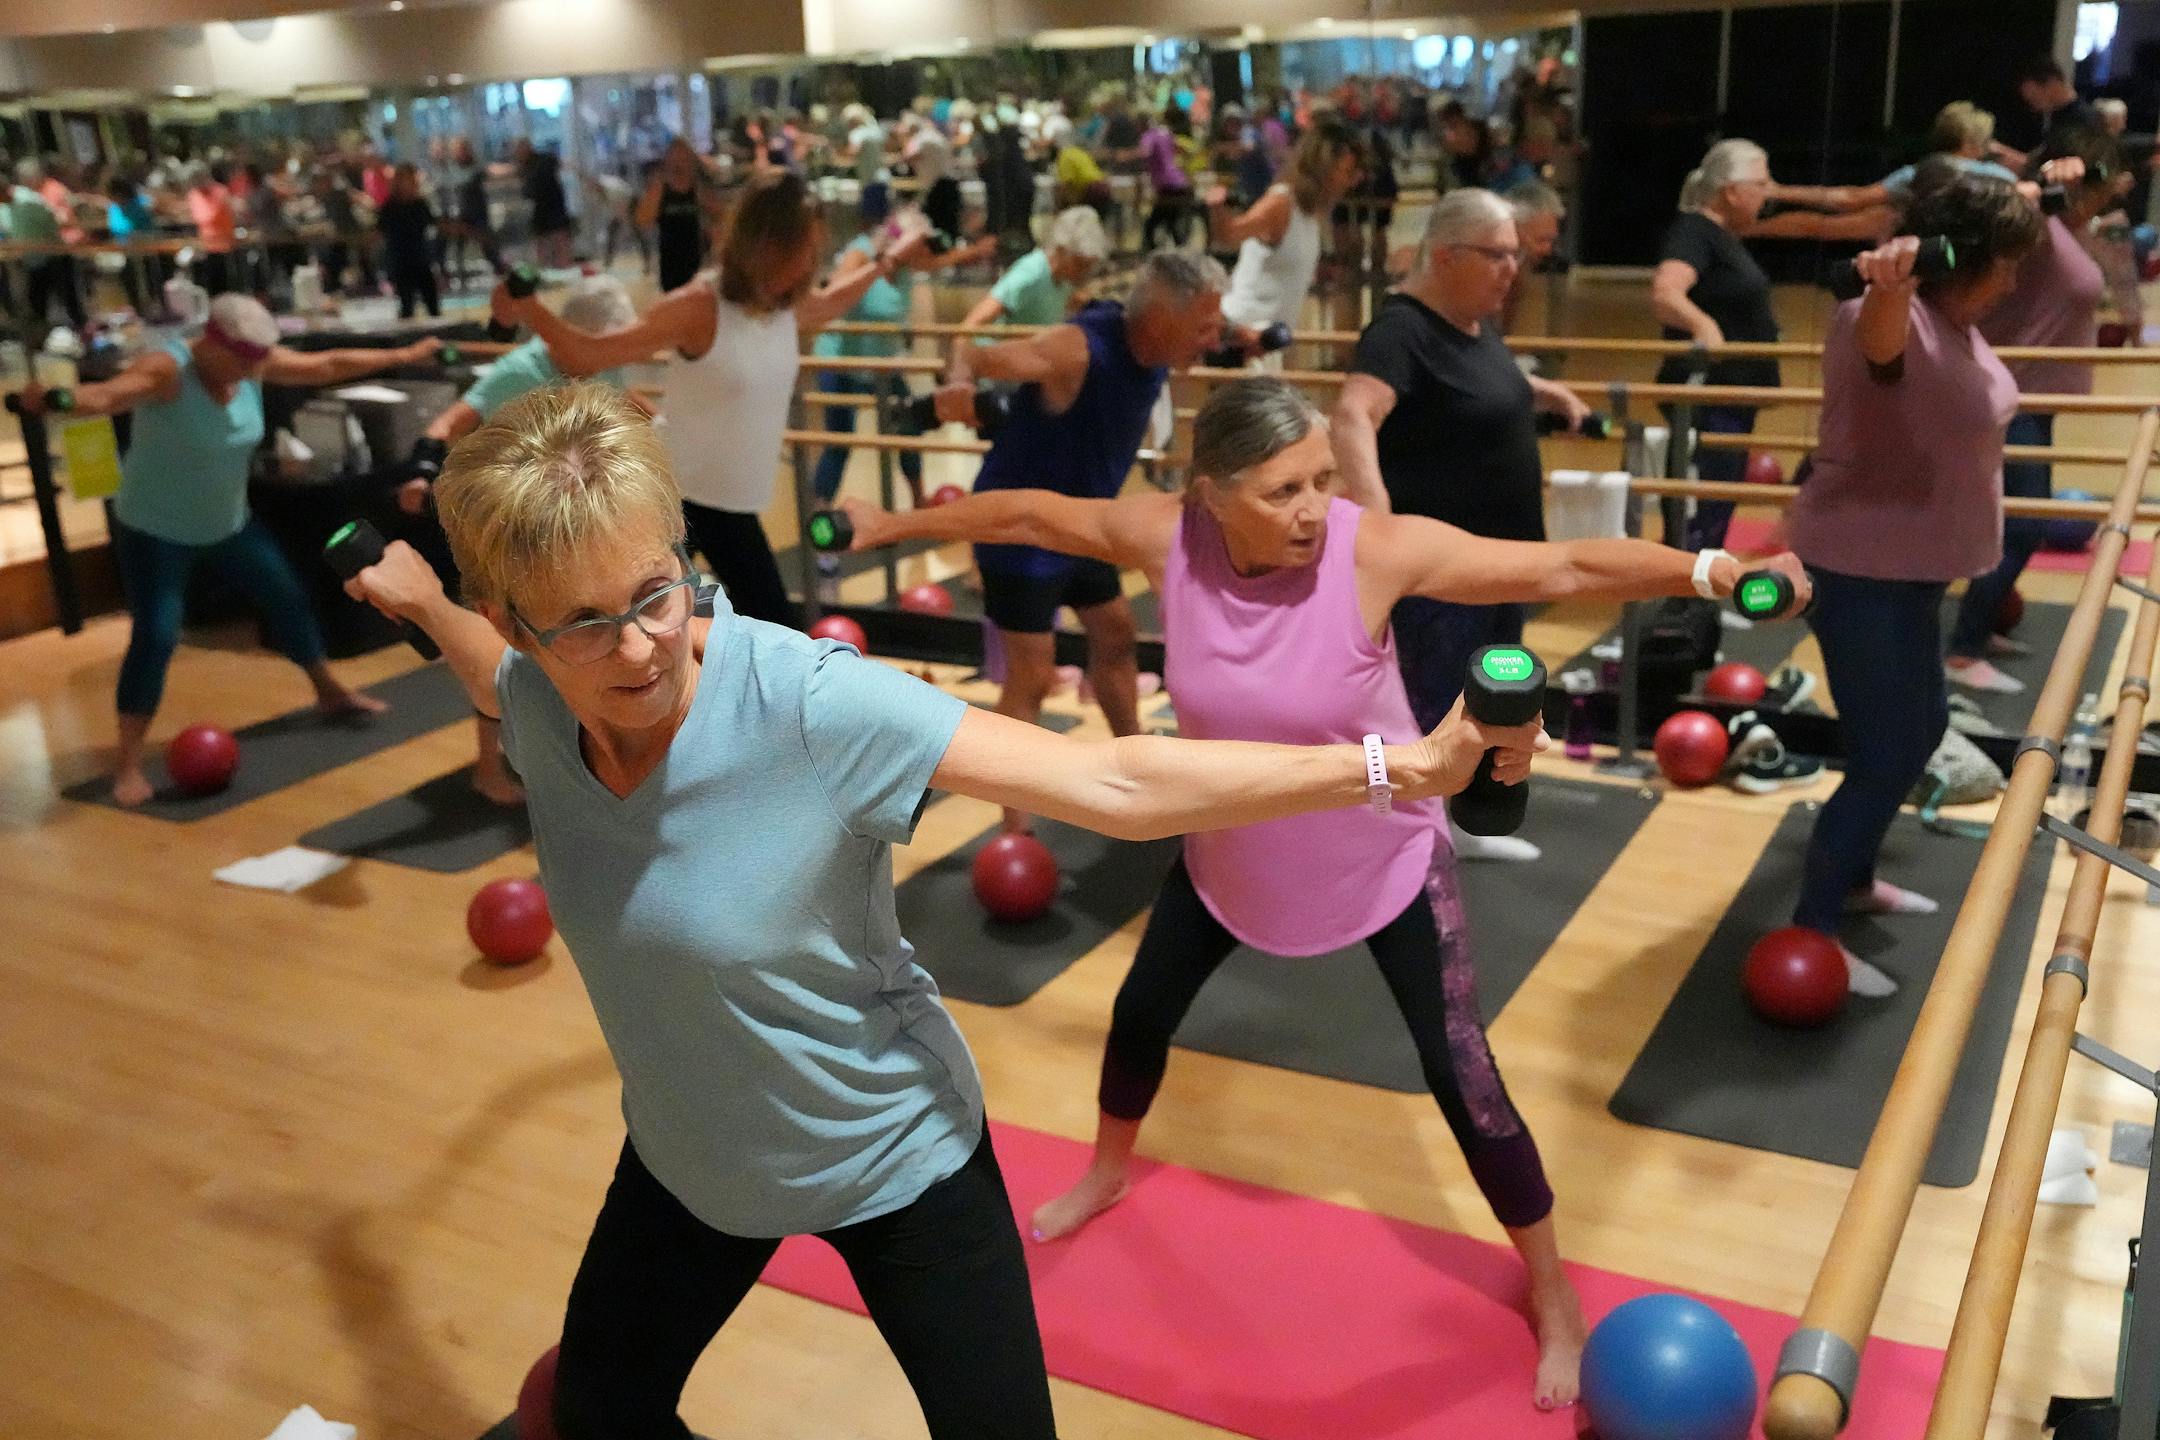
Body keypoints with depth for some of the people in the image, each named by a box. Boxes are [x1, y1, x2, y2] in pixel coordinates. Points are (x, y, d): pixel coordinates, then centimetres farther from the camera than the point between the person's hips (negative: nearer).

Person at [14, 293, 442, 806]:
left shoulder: (256, 364, -9)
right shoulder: (166, 369, -29)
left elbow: (331, 364, 3)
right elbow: (106, 394, -48)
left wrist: (402, 356, 11)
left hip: (229, 523, 7)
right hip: (154, 530, -7)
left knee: (288, 597, 18)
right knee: (155, 635, -15)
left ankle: (330, 691, 43)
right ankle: (129, 764, -6)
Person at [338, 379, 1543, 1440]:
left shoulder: (808, 704, -34)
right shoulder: (536, 699, -17)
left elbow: (1118, 784, -35)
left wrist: (1395, 767, -38)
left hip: (895, 1157, -5)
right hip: (688, 1159, 5)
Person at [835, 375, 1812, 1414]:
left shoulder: (1381, 550, -30)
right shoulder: (1166, 537, -21)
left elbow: (1565, 568, -32)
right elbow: (1028, 516, -5)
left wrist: (1707, 570, -44)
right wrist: (894, 525, 6)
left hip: (1387, 860, -3)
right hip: (1230, 854, 4)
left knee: (1462, 1080, -2)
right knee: (1142, 1010, 21)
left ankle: (1552, 1300, 22)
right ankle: (1107, 1176, 54)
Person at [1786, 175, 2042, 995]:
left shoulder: (1956, 323, 5)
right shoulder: (1899, 317, -23)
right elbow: (1881, 333, -50)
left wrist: (2022, 197, 45)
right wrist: (1888, 280, -74)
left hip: (1910, 567, 11)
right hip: (1862, 572, -11)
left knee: (1922, 725, 22)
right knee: (1888, 753, -7)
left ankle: (1853, 876, 38)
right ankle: (1812, 927, 4)